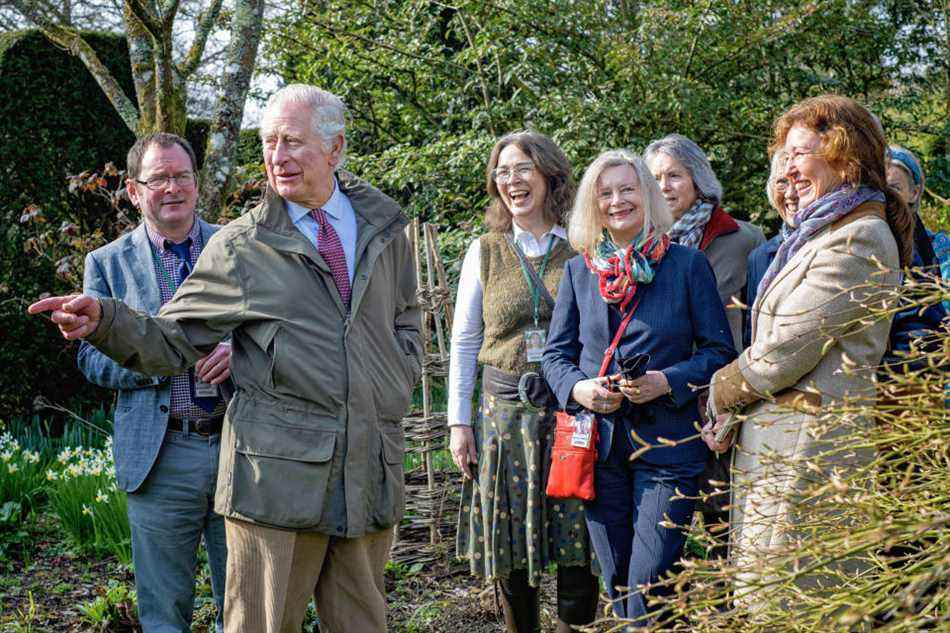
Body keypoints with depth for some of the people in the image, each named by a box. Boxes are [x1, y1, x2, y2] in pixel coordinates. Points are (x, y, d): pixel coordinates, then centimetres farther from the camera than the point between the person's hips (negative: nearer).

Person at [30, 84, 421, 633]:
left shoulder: (383, 227, 11)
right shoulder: (240, 248, 1)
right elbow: (175, 341, 1)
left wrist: (396, 384, 7)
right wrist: (105, 321, -17)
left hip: (371, 470, 3)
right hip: (278, 472, -3)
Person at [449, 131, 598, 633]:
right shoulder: (484, 252, 7)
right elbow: (464, 342, 9)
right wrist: (458, 422, 4)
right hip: (504, 416, 2)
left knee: (578, 546, -2)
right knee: (508, 543, 7)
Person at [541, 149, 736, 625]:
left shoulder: (687, 264, 1)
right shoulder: (578, 270, 10)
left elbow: (719, 351, 0)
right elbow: (556, 353, 12)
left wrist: (667, 382, -16)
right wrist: (577, 388, -9)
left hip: (667, 442, -3)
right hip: (599, 442, 3)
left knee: (649, 584, -9)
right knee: (616, 581, 10)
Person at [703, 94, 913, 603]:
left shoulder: (859, 238, -13)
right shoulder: (819, 232, 20)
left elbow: (787, 349, -16)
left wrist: (722, 392, 0)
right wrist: (730, 407, 6)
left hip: (808, 443, -10)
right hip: (768, 437, 10)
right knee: (755, 598, 12)